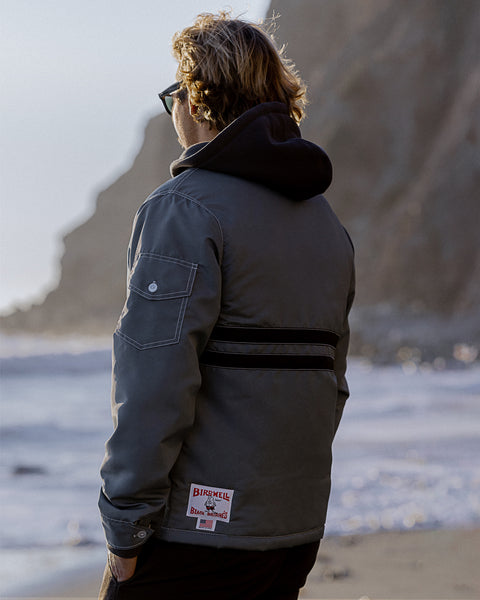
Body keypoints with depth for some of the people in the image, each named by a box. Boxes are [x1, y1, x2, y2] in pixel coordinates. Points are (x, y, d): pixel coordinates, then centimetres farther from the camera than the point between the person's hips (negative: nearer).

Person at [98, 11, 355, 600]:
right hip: (298, 530, 8)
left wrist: (125, 529, -13)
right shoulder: (327, 222, 14)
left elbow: (156, 387, -18)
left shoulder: (186, 209, -11)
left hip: (197, 530, -8)